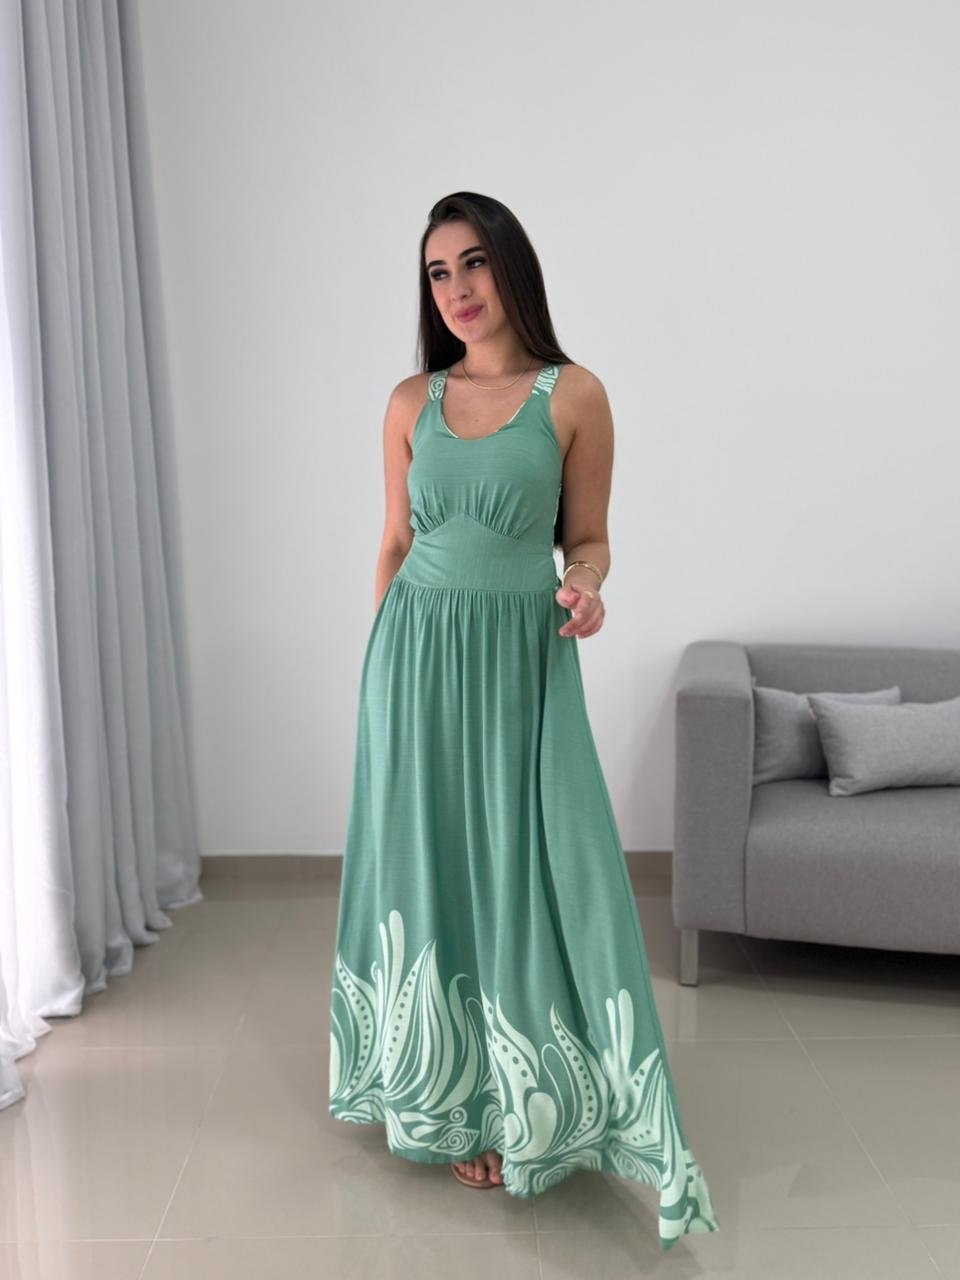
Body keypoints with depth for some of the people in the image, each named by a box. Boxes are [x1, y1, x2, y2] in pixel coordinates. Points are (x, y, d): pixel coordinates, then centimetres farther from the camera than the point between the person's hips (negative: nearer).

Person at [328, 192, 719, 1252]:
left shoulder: (573, 396, -1)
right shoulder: (411, 401, 7)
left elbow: (586, 538, 3)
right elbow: (396, 543, 11)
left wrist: (584, 587, -19)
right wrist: (380, 662, 10)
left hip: (521, 658, -2)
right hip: (417, 654, 3)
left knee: (528, 866, -1)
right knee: (431, 862, 7)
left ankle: (525, 1109, 16)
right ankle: (449, 1099, 23)